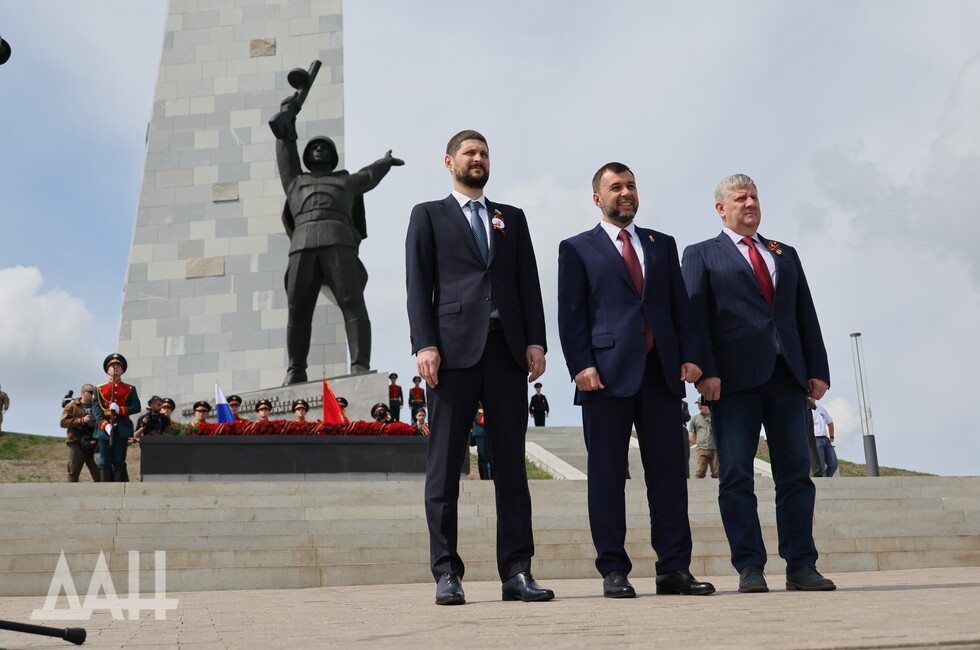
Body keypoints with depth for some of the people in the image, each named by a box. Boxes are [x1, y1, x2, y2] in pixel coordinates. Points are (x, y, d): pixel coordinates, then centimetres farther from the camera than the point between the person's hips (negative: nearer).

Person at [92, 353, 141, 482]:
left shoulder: (130, 389, 12)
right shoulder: (100, 389, 12)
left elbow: (137, 407, 3)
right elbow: (95, 409, 2)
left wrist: (120, 409, -14)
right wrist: (105, 425, -13)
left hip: (122, 429, 0)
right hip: (104, 429, 0)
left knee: (119, 463, -1)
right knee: (105, 462, -1)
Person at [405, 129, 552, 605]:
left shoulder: (513, 218, 22)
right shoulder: (428, 216, 13)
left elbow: (529, 283, 13)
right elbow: (418, 286, 3)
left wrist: (535, 341, 0)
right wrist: (425, 345, -10)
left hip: (507, 348, 3)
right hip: (454, 348, -3)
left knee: (511, 464, 3)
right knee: (445, 465, -2)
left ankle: (516, 571, 6)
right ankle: (446, 573, 4)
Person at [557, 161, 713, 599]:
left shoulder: (662, 244, 20)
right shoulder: (577, 248, 9)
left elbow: (680, 305, 15)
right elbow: (571, 315, 1)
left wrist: (690, 355, 2)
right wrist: (581, 365, -10)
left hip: (661, 372, 4)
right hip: (608, 373, -3)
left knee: (669, 470, 3)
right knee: (607, 474, 0)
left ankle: (674, 569, 9)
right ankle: (613, 571, 7)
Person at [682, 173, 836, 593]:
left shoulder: (786, 255, 24)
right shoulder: (701, 255, 11)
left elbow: (806, 315, 18)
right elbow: (695, 316, 0)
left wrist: (818, 369, 7)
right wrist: (705, 371, -12)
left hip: (787, 374, 4)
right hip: (734, 378, -3)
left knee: (796, 472, 2)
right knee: (736, 475, -4)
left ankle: (801, 566, 7)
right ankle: (749, 568, 1)